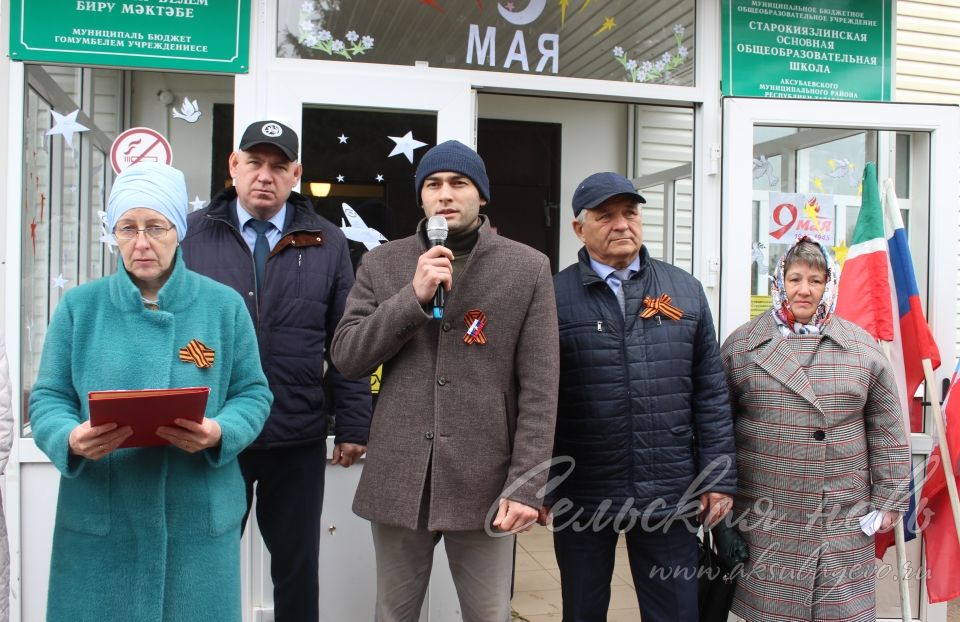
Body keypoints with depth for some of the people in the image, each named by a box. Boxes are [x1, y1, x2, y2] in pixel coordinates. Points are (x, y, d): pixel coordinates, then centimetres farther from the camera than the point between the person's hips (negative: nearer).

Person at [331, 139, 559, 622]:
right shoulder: (381, 264, 6)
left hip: (484, 482, -2)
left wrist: (526, 484, -10)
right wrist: (413, 296, -13)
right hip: (398, 479, 2)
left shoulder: (527, 269, 0)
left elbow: (539, 391, -3)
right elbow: (346, 358, -1)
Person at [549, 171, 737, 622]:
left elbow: (710, 394, 6)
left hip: (670, 495, 2)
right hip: (580, 498, -1)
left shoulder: (685, 290, 5)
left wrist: (719, 478, 3)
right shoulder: (554, 297, -4)